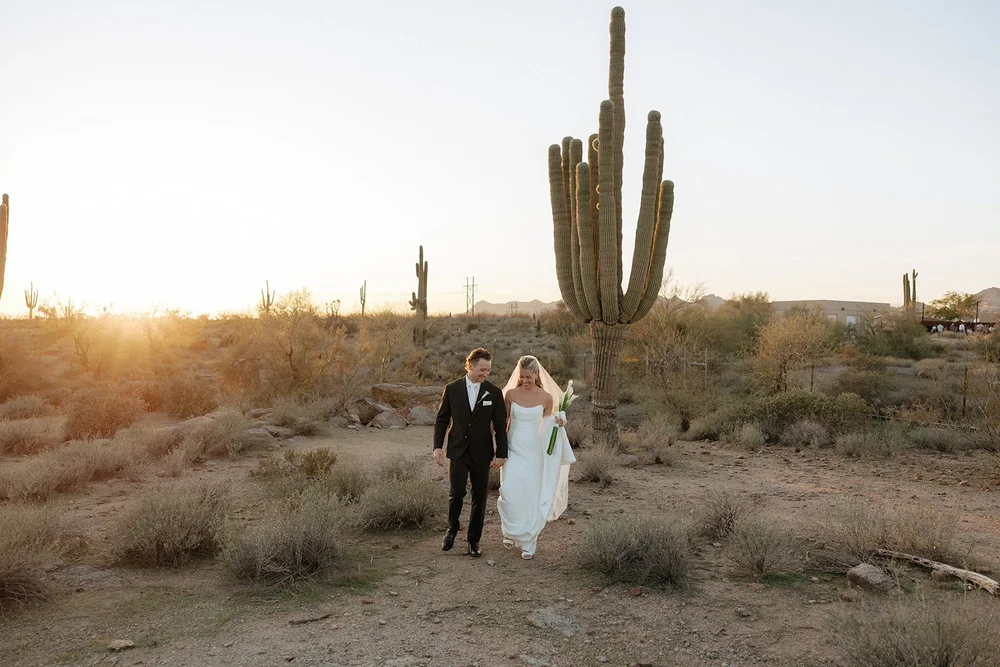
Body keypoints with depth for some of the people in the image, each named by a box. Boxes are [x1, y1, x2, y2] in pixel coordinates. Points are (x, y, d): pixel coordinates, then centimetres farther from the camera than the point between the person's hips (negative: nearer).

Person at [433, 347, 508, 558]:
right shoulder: (452, 389, -1)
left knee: (479, 498, 6)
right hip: (458, 451, -1)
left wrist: (501, 453, -4)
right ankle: (452, 528, 17)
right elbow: (441, 420, 4)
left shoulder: (494, 393, -1)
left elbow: (500, 426, 0)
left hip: (482, 454, 1)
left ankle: (474, 540, 21)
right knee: (457, 492, -11)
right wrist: (438, 446, -4)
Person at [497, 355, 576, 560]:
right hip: (512, 449, 0)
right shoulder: (510, 394, -1)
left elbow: (546, 425, 10)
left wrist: (557, 423, -11)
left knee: (530, 497, 1)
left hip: (533, 451, 0)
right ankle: (510, 532, 20)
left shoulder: (546, 397, -2)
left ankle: (528, 543, 16)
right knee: (510, 494, -8)